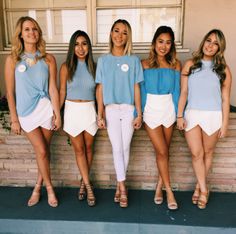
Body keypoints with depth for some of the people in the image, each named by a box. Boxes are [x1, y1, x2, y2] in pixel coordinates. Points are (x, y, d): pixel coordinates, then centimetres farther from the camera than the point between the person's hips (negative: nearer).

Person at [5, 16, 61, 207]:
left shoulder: (48, 59, 0)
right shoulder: (13, 60, -2)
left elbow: (53, 88, -1)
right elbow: (10, 92, -1)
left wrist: (57, 114, -2)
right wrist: (14, 119, -1)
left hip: (46, 109, 1)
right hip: (26, 112, -1)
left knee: (44, 150, 9)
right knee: (41, 151, 0)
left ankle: (38, 187, 29)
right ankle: (49, 188, 21)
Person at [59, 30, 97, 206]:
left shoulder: (93, 66, 2)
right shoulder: (66, 67, -3)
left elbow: (98, 91, 6)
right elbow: (62, 91, 0)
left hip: (90, 110, 2)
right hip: (72, 110, -1)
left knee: (88, 147, 9)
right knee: (79, 149, 3)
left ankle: (83, 182, 27)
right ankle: (88, 186, 14)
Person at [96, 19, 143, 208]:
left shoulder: (133, 60, 2)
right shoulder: (103, 60, 4)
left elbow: (136, 88, 1)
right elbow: (100, 89, 3)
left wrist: (139, 114, -3)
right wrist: (100, 114, -1)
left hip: (129, 109, 0)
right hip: (111, 110, 0)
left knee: (125, 147, 5)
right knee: (117, 148, 1)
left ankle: (120, 184, 22)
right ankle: (123, 187, 11)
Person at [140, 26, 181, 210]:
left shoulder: (175, 64, 1)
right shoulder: (145, 64, -4)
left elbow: (176, 91, 5)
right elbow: (140, 91, -2)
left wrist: (178, 114, 3)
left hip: (169, 109, 2)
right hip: (151, 110, -2)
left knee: (164, 151, 9)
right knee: (162, 151, -1)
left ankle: (159, 186, 26)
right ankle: (169, 191, 13)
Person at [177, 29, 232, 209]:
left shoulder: (223, 69, 1)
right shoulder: (190, 65, 3)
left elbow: (225, 98, 1)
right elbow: (183, 92, 2)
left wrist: (224, 123, -1)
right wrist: (180, 116, -2)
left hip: (213, 116, 0)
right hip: (192, 114, 0)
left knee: (207, 153, 10)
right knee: (196, 153, -2)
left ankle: (199, 187, 28)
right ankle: (204, 190, 14)